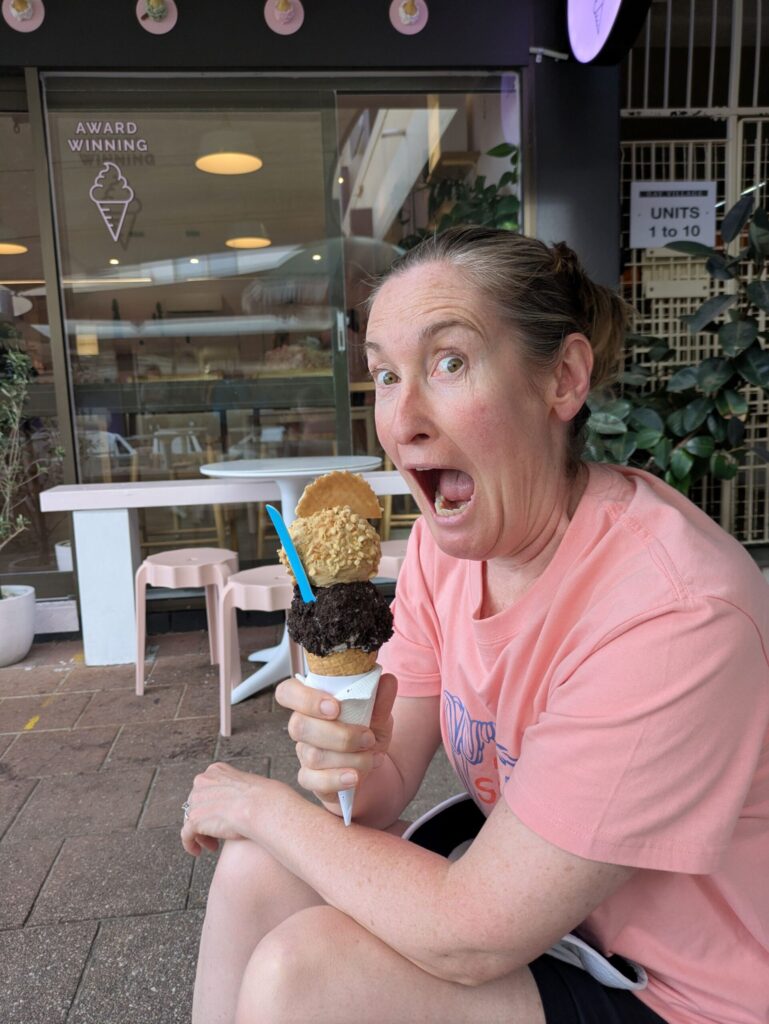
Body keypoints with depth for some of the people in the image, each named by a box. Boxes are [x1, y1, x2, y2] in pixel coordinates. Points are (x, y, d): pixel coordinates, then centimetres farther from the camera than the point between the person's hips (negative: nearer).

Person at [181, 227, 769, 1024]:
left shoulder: (670, 613, -33)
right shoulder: (446, 542, -8)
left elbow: (473, 938, -27)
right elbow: (392, 786, -5)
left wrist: (264, 803, -15)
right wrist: (354, 766, -29)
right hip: (537, 917, 6)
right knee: (257, 874, -7)